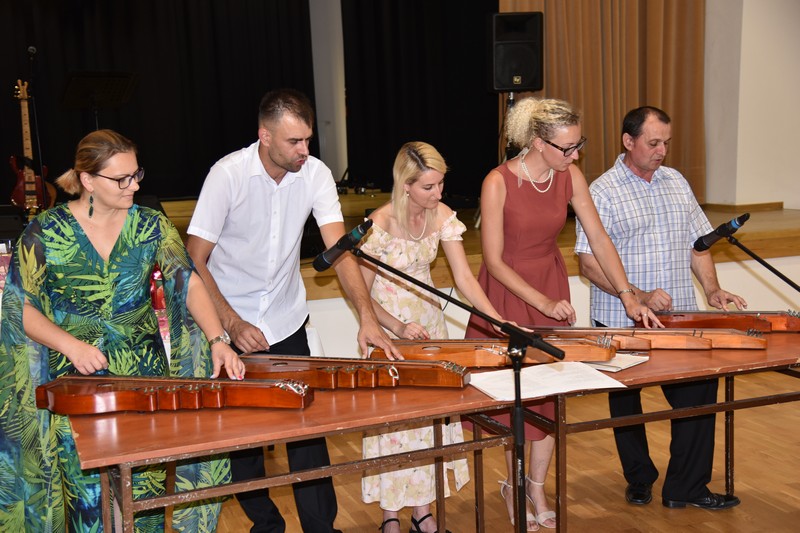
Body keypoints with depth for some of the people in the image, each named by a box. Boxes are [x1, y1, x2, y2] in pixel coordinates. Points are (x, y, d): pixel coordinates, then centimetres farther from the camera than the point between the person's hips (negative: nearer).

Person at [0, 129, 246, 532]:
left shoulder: (151, 226, -1)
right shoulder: (43, 234, -6)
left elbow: (189, 284, -8)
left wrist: (217, 340, -23)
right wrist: (71, 345, -19)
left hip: (145, 376, 2)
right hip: (76, 380, -2)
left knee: (145, 491, 9)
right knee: (88, 493, 3)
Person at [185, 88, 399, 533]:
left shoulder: (316, 174, -11)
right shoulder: (228, 174, -19)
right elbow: (194, 261, -16)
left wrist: (367, 317, -29)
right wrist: (234, 324, -23)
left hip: (287, 321, 2)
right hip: (232, 323, -2)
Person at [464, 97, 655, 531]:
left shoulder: (571, 177, -8)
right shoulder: (498, 183, -22)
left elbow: (599, 238, -3)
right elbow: (494, 261, -19)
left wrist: (628, 296, -10)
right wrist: (543, 303, -24)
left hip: (553, 287, 4)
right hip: (507, 290, -4)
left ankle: (536, 485, 25)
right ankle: (513, 484, 27)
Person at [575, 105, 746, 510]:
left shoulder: (676, 182, 9)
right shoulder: (602, 192, -10)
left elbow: (698, 242, 14)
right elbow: (590, 263, -15)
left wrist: (711, 289, -1)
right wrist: (640, 297, -23)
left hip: (680, 320, 4)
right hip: (623, 325, -4)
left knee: (699, 392, 0)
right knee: (626, 405, 11)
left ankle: (686, 488, 14)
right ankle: (639, 481, 32)